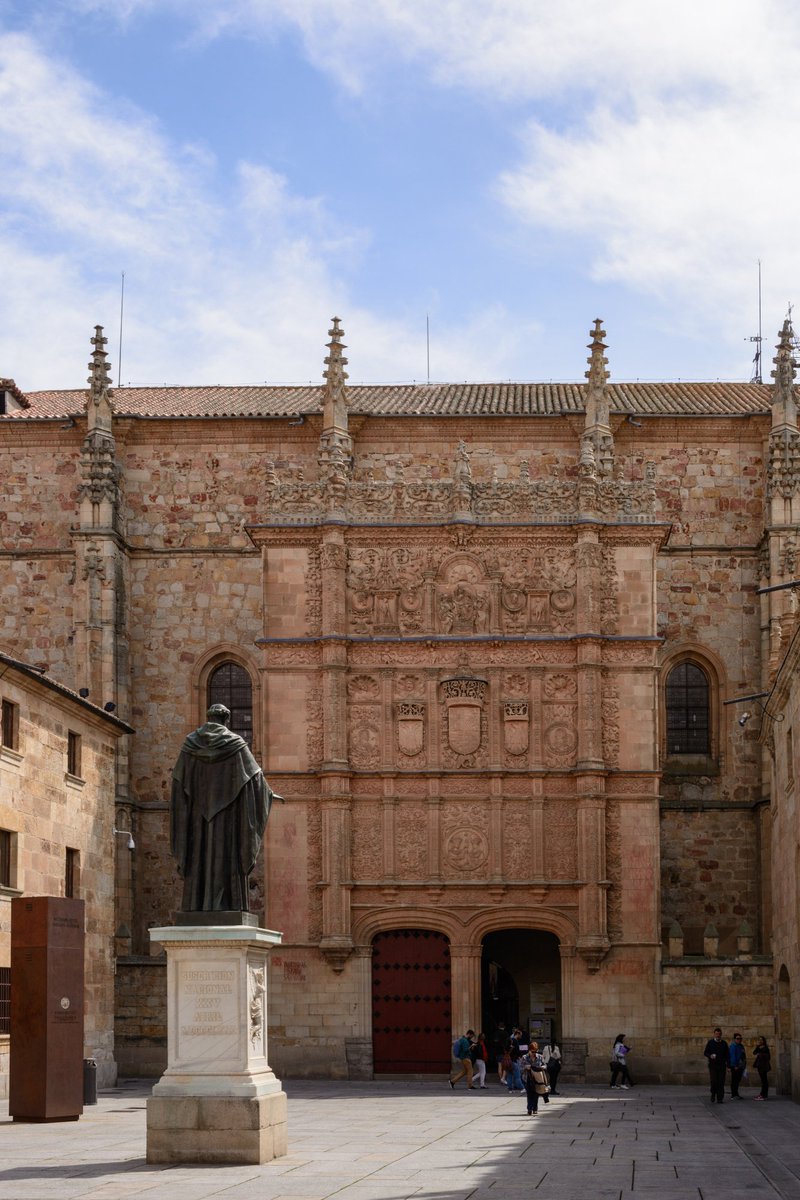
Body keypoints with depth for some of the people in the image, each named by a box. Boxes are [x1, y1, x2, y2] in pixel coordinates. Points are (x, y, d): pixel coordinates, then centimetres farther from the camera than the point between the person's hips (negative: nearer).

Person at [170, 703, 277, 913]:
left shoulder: (191, 743, 4)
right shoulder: (235, 744, -2)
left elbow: (179, 781, 7)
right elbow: (254, 775, 3)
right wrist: (269, 794, 20)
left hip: (199, 816, 2)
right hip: (228, 814, -2)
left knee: (199, 863, 2)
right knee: (228, 862, -4)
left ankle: (196, 910, -5)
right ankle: (228, 910, -12)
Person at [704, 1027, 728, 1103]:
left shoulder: (724, 1043, 10)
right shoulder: (710, 1042, 5)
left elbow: (727, 1055, 12)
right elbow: (705, 1052, 6)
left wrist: (727, 1065, 4)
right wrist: (710, 1056, -15)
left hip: (722, 1065, 2)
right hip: (713, 1065, -2)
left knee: (721, 1083, -2)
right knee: (713, 1081, -10)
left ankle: (719, 1099, 2)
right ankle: (713, 1095, 14)